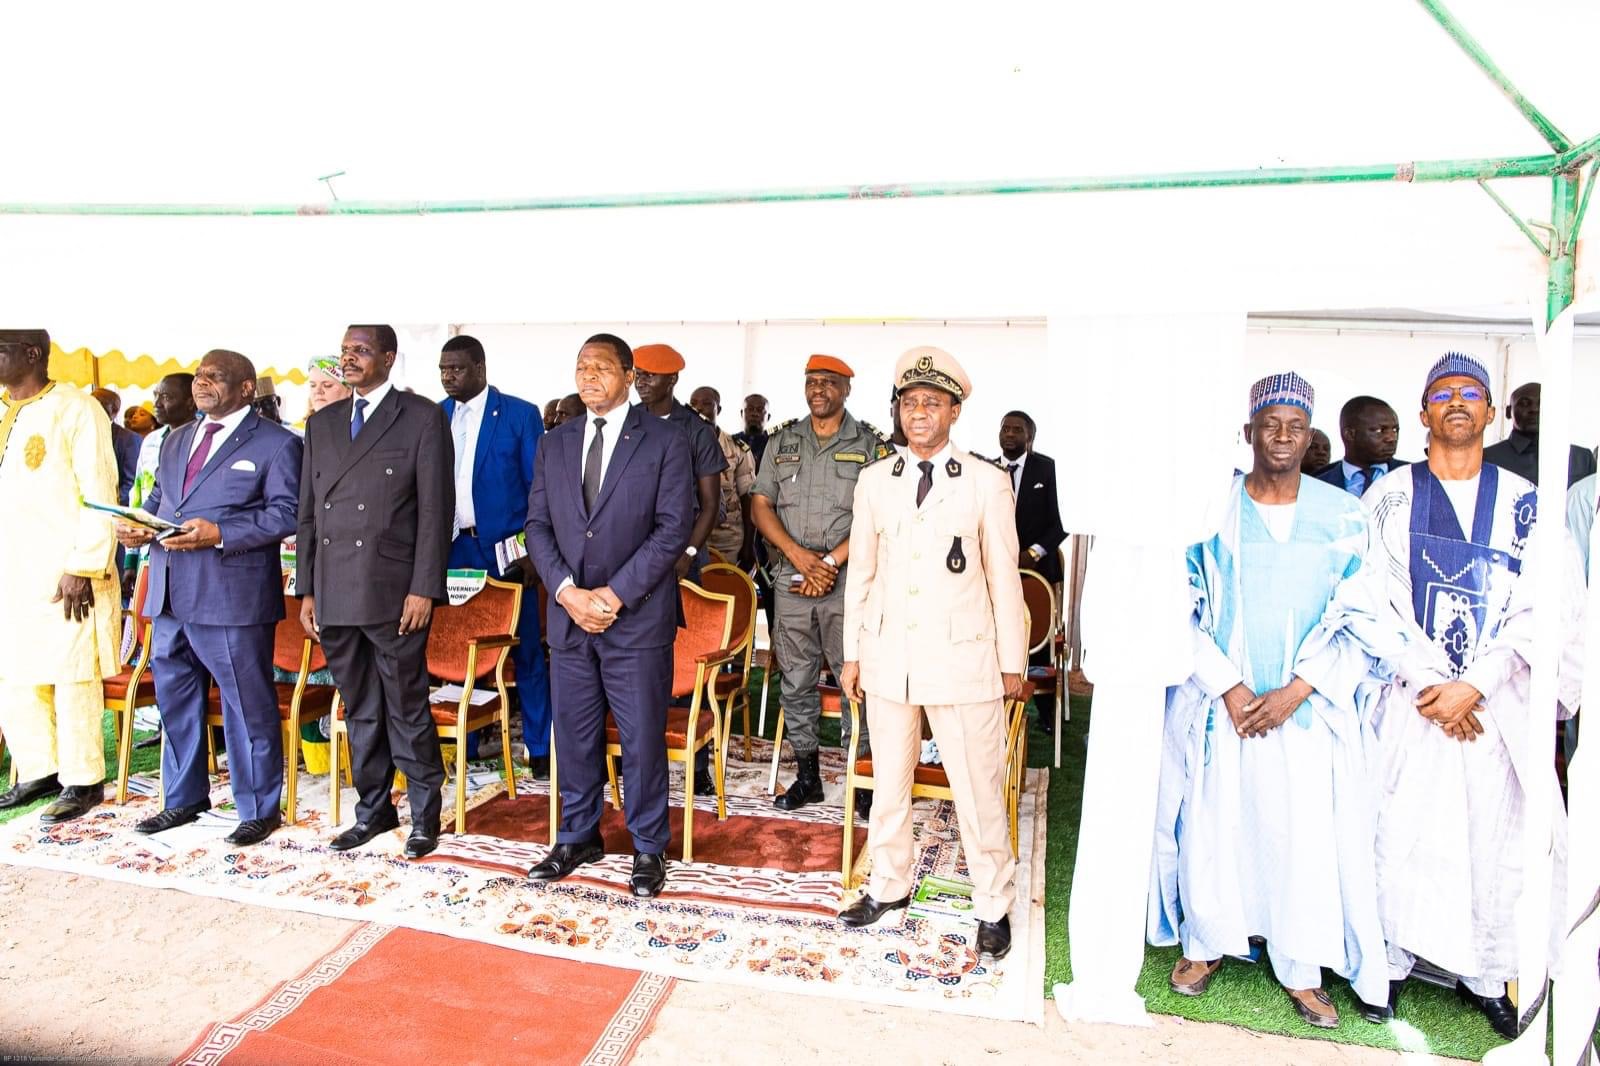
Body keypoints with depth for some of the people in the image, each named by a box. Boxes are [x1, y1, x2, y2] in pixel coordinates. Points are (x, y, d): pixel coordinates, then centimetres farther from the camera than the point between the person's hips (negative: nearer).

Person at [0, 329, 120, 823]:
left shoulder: (76, 410, -7)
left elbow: (100, 495, -12)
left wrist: (82, 568, -16)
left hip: (65, 573, -7)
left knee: (72, 677, 0)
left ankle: (83, 781, 11)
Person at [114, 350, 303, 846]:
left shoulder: (276, 443, -4)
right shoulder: (177, 440, 21)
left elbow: (287, 512, -12)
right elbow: (158, 498, 24)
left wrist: (219, 532, -22)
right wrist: (135, 526, 2)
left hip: (233, 598, -8)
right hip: (171, 596, 8)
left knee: (248, 704, 0)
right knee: (175, 698, 17)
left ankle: (259, 809, 13)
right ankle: (183, 799, 33)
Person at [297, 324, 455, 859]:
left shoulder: (423, 418, -3)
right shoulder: (322, 423, 15)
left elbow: (435, 510, -8)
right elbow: (308, 512, 16)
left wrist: (424, 589, -13)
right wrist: (306, 590, 11)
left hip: (394, 593, -5)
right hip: (334, 595, 6)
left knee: (406, 708, 3)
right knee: (359, 709, 15)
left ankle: (424, 813, 18)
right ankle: (373, 807, 29)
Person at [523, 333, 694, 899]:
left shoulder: (665, 440, -3)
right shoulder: (554, 443, 11)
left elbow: (674, 528, -9)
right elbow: (538, 525, 8)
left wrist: (614, 594, -14)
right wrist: (568, 591, -8)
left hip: (637, 616, -4)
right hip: (569, 615, 4)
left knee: (643, 737, 4)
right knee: (574, 733, 14)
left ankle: (649, 847, 22)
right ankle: (579, 836, 32)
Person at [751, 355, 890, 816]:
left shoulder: (869, 445, 1)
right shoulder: (783, 441, 10)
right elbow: (760, 505, 5)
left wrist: (830, 562, -12)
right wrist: (798, 554, -8)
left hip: (848, 582, -3)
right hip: (791, 580, 3)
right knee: (796, 681, 9)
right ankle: (807, 774, 22)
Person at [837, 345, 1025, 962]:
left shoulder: (986, 482, -3)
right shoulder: (875, 481, 5)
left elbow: (1004, 577, 0)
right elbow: (861, 571, 9)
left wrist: (1013, 663, 2)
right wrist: (851, 655, 9)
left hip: (963, 657, -3)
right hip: (888, 654, 3)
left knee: (978, 789, 5)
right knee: (888, 782, 16)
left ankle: (993, 906, 24)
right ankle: (889, 886, 35)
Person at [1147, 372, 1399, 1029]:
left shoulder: (1341, 515, 1)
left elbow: (1360, 616, 0)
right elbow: (1182, 610, -2)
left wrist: (1294, 691, -10)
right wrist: (1228, 688, -10)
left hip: (1308, 707, 1)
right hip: (1219, 700, 0)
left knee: (1307, 833, 3)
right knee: (1211, 822, 7)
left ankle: (1301, 969, 23)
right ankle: (1204, 943, 28)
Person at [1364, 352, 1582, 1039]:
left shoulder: (1526, 505, 5)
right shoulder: (1389, 498, 2)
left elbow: (1545, 610, -2)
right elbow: (1377, 602, -4)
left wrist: (1474, 684, -12)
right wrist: (1424, 681, -13)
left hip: (1498, 703, 1)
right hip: (1410, 697, -1)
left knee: (1499, 838, 6)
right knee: (1399, 833, 3)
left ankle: (1486, 973, 24)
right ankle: (1390, 958, 21)